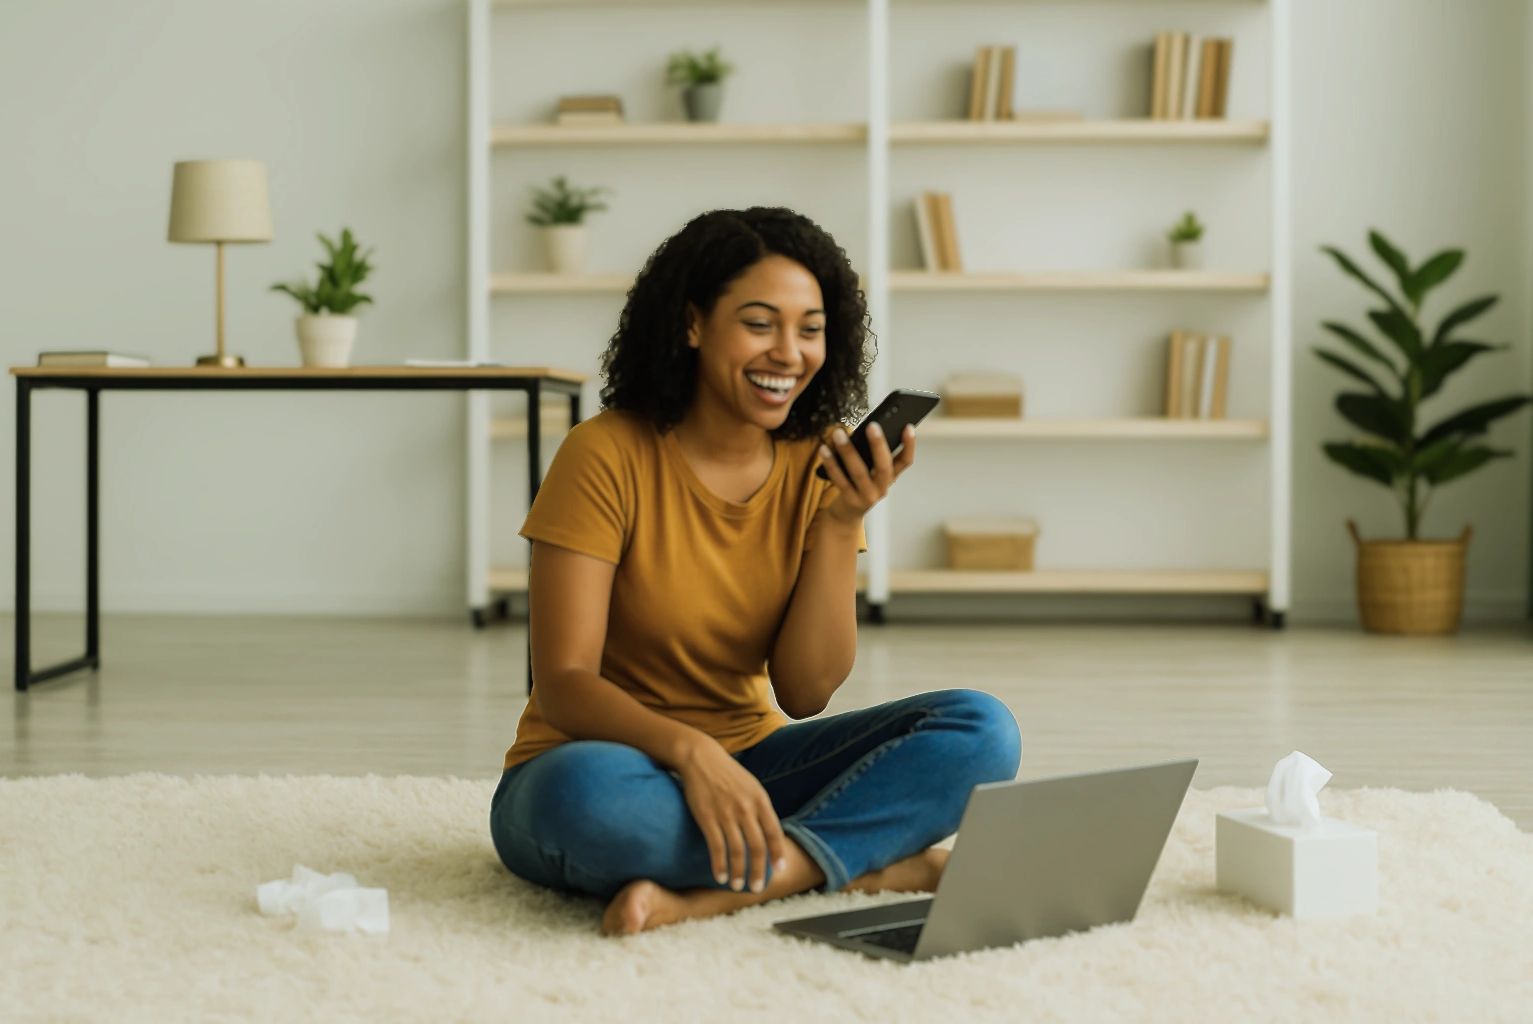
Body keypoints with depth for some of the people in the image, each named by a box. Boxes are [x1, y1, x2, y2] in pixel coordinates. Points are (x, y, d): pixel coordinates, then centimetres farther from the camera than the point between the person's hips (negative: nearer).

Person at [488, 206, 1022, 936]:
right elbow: (563, 684, -19)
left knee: (980, 729, -16)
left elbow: (805, 693, -6)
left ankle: (710, 895, -28)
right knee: (589, 792, -41)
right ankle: (876, 862, -24)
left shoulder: (815, 467, -1)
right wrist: (690, 749, -37)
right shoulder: (607, 456, -14)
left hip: (746, 766, 5)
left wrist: (842, 521, -17)